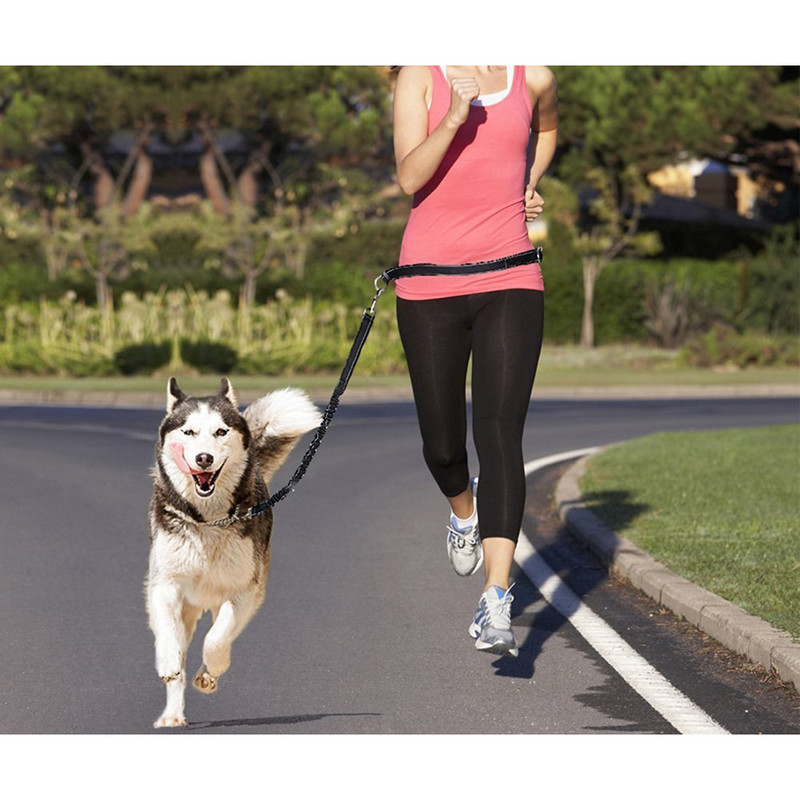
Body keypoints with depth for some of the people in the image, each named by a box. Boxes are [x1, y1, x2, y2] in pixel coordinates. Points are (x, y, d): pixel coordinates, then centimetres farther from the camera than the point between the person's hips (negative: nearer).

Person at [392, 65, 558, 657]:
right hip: (431, 284, 0)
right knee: (443, 443, 11)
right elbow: (410, 176, -16)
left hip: (510, 281, 0)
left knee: (501, 435, -15)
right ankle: (465, 510, 48)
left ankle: (496, 606, -21)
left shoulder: (535, 78, 5)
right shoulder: (419, 77, -2)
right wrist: (454, 119, -29)